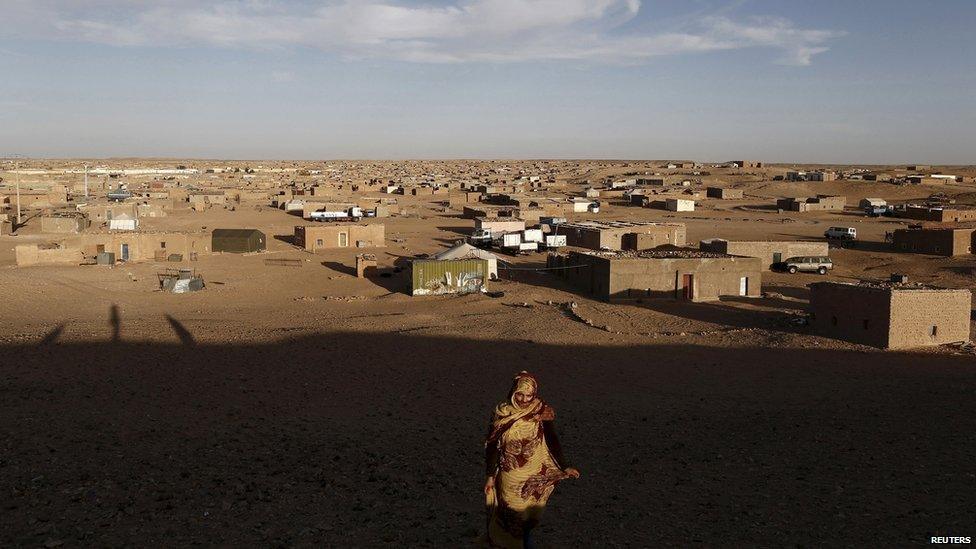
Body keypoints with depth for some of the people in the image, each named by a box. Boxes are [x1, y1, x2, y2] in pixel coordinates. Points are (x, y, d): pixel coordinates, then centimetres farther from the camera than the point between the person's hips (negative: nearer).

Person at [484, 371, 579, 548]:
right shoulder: (501, 414, -8)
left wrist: (564, 467, -22)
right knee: (512, 514, 12)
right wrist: (490, 476, 1)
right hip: (509, 476, 0)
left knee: (529, 514, 13)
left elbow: (552, 441, -10)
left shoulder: (542, 413, -11)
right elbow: (493, 447, -2)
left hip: (534, 477, 0)